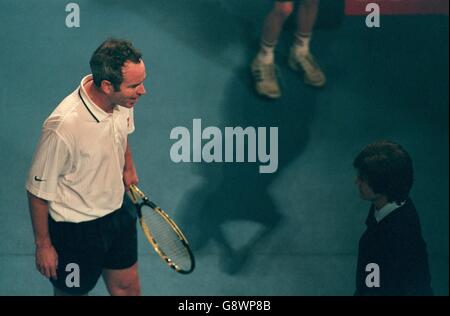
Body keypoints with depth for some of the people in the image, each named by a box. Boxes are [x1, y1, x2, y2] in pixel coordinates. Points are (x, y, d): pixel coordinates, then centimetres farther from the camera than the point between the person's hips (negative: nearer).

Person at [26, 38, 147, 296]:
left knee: (128, 288, 22)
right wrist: (43, 244, -13)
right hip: (75, 229, -6)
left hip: (117, 213, 7)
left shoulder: (123, 101, -14)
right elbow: (38, 190, -21)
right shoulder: (63, 127, -35)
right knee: (73, 293, 16)